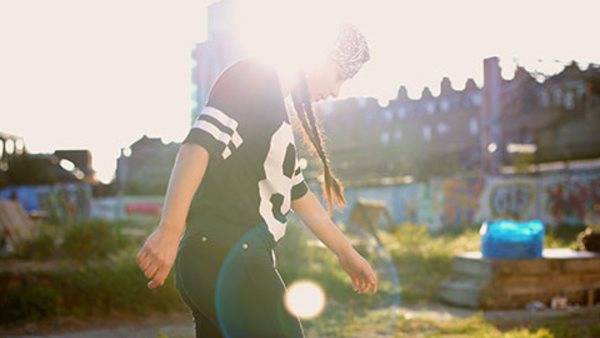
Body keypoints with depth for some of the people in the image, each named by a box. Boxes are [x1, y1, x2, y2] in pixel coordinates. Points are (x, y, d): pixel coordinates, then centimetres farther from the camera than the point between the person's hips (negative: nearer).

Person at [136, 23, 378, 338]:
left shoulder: (277, 109, 25)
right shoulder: (255, 76, -4)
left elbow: (300, 196, 32)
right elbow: (199, 143, -19)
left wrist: (347, 254, 38)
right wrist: (170, 230, -28)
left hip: (238, 261, 10)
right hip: (225, 258, -10)